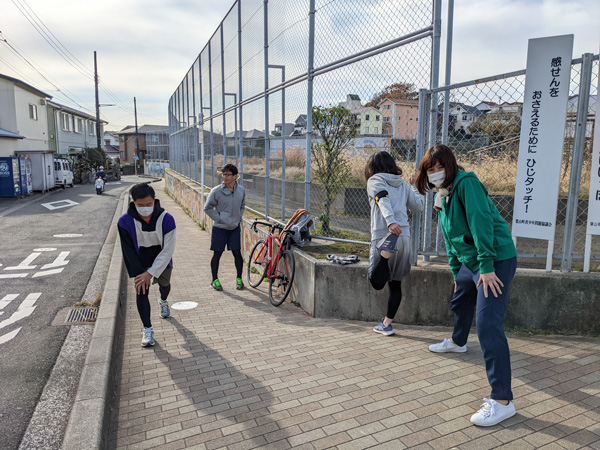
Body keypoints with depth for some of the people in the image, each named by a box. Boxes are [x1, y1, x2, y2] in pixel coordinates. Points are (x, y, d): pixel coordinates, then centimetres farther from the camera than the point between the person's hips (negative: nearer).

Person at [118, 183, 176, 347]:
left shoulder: (166, 219, -29)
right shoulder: (125, 221, -26)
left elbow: (168, 250, -25)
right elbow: (128, 250, -16)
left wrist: (151, 273, -27)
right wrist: (137, 274, -19)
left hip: (162, 260, 1)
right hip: (139, 262, 0)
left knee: (164, 284, 19)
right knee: (141, 291, -12)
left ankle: (163, 302, 57)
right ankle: (148, 330, 0)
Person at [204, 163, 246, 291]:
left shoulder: (241, 190, 0)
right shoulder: (216, 191, -12)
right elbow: (208, 208, -2)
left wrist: (239, 218, 4)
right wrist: (218, 218, -9)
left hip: (235, 228, 2)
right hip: (219, 228, -2)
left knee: (237, 253, 3)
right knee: (217, 254, 5)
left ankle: (239, 279, 19)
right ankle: (215, 280, 20)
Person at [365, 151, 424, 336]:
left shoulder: (374, 180, 4)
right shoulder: (403, 184, 18)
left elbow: (383, 199, -15)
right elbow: (419, 205, 21)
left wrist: (391, 221, -31)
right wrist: (415, 185, 34)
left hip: (383, 235, -5)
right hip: (405, 238, 5)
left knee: (377, 282, -8)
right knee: (395, 283, 15)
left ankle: (386, 251, -32)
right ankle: (387, 324, 22)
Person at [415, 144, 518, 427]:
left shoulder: (466, 183, -16)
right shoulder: (443, 196, 12)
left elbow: (481, 222, -26)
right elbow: (450, 237, 19)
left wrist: (487, 265, -28)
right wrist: (455, 269, 19)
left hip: (496, 260, -10)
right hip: (469, 261, 10)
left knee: (488, 324, -17)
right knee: (460, 300, 30)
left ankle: (502, 401, -12)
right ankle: (457, 342, 60)